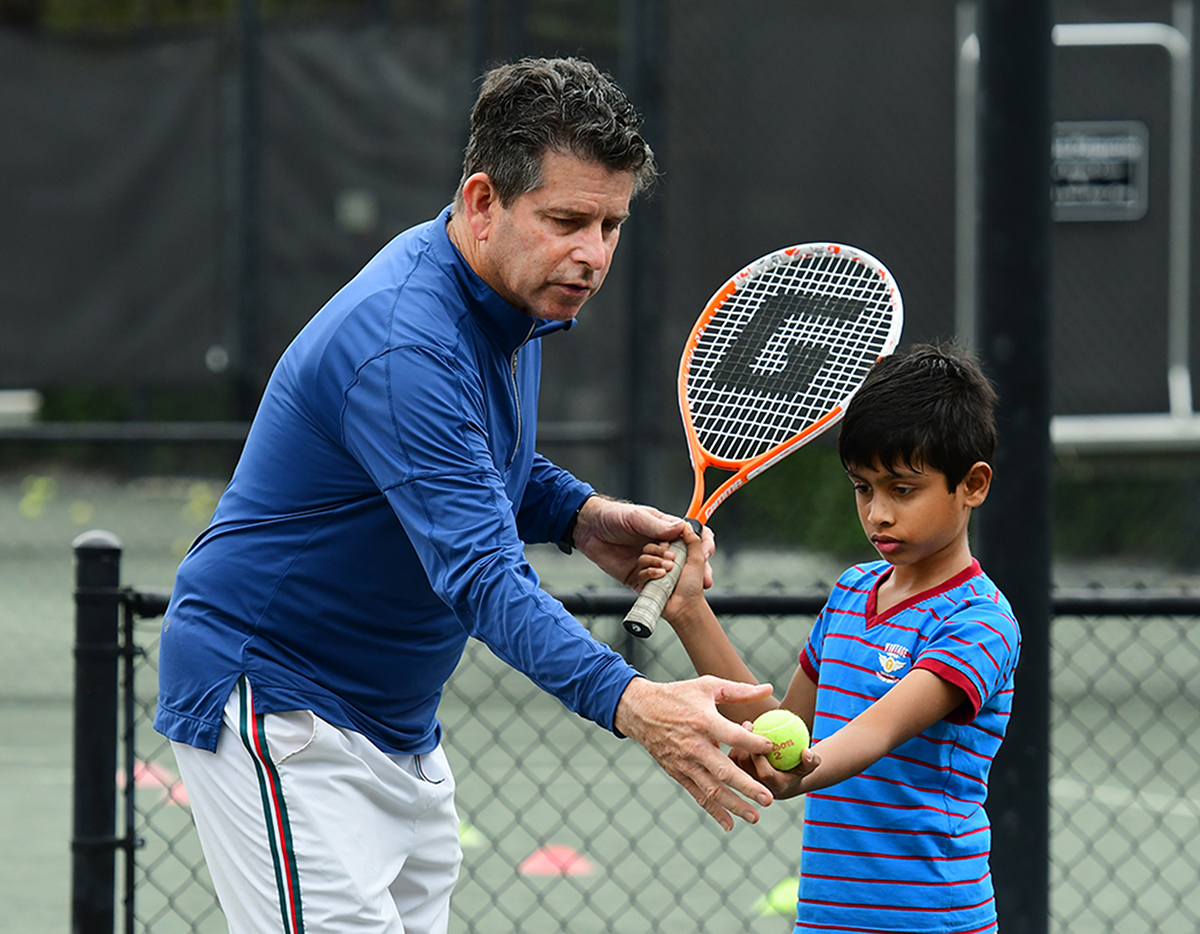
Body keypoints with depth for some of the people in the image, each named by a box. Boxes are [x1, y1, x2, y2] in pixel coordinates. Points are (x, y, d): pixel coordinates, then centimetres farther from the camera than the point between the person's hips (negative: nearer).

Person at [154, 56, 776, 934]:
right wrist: (631, 704, -49)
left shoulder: (513, 296, 3)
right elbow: (483, 579, -37)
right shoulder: (402, 347, -28)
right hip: (278, 709, -10)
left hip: (400, 725, 10)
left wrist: (579, 515, 2)